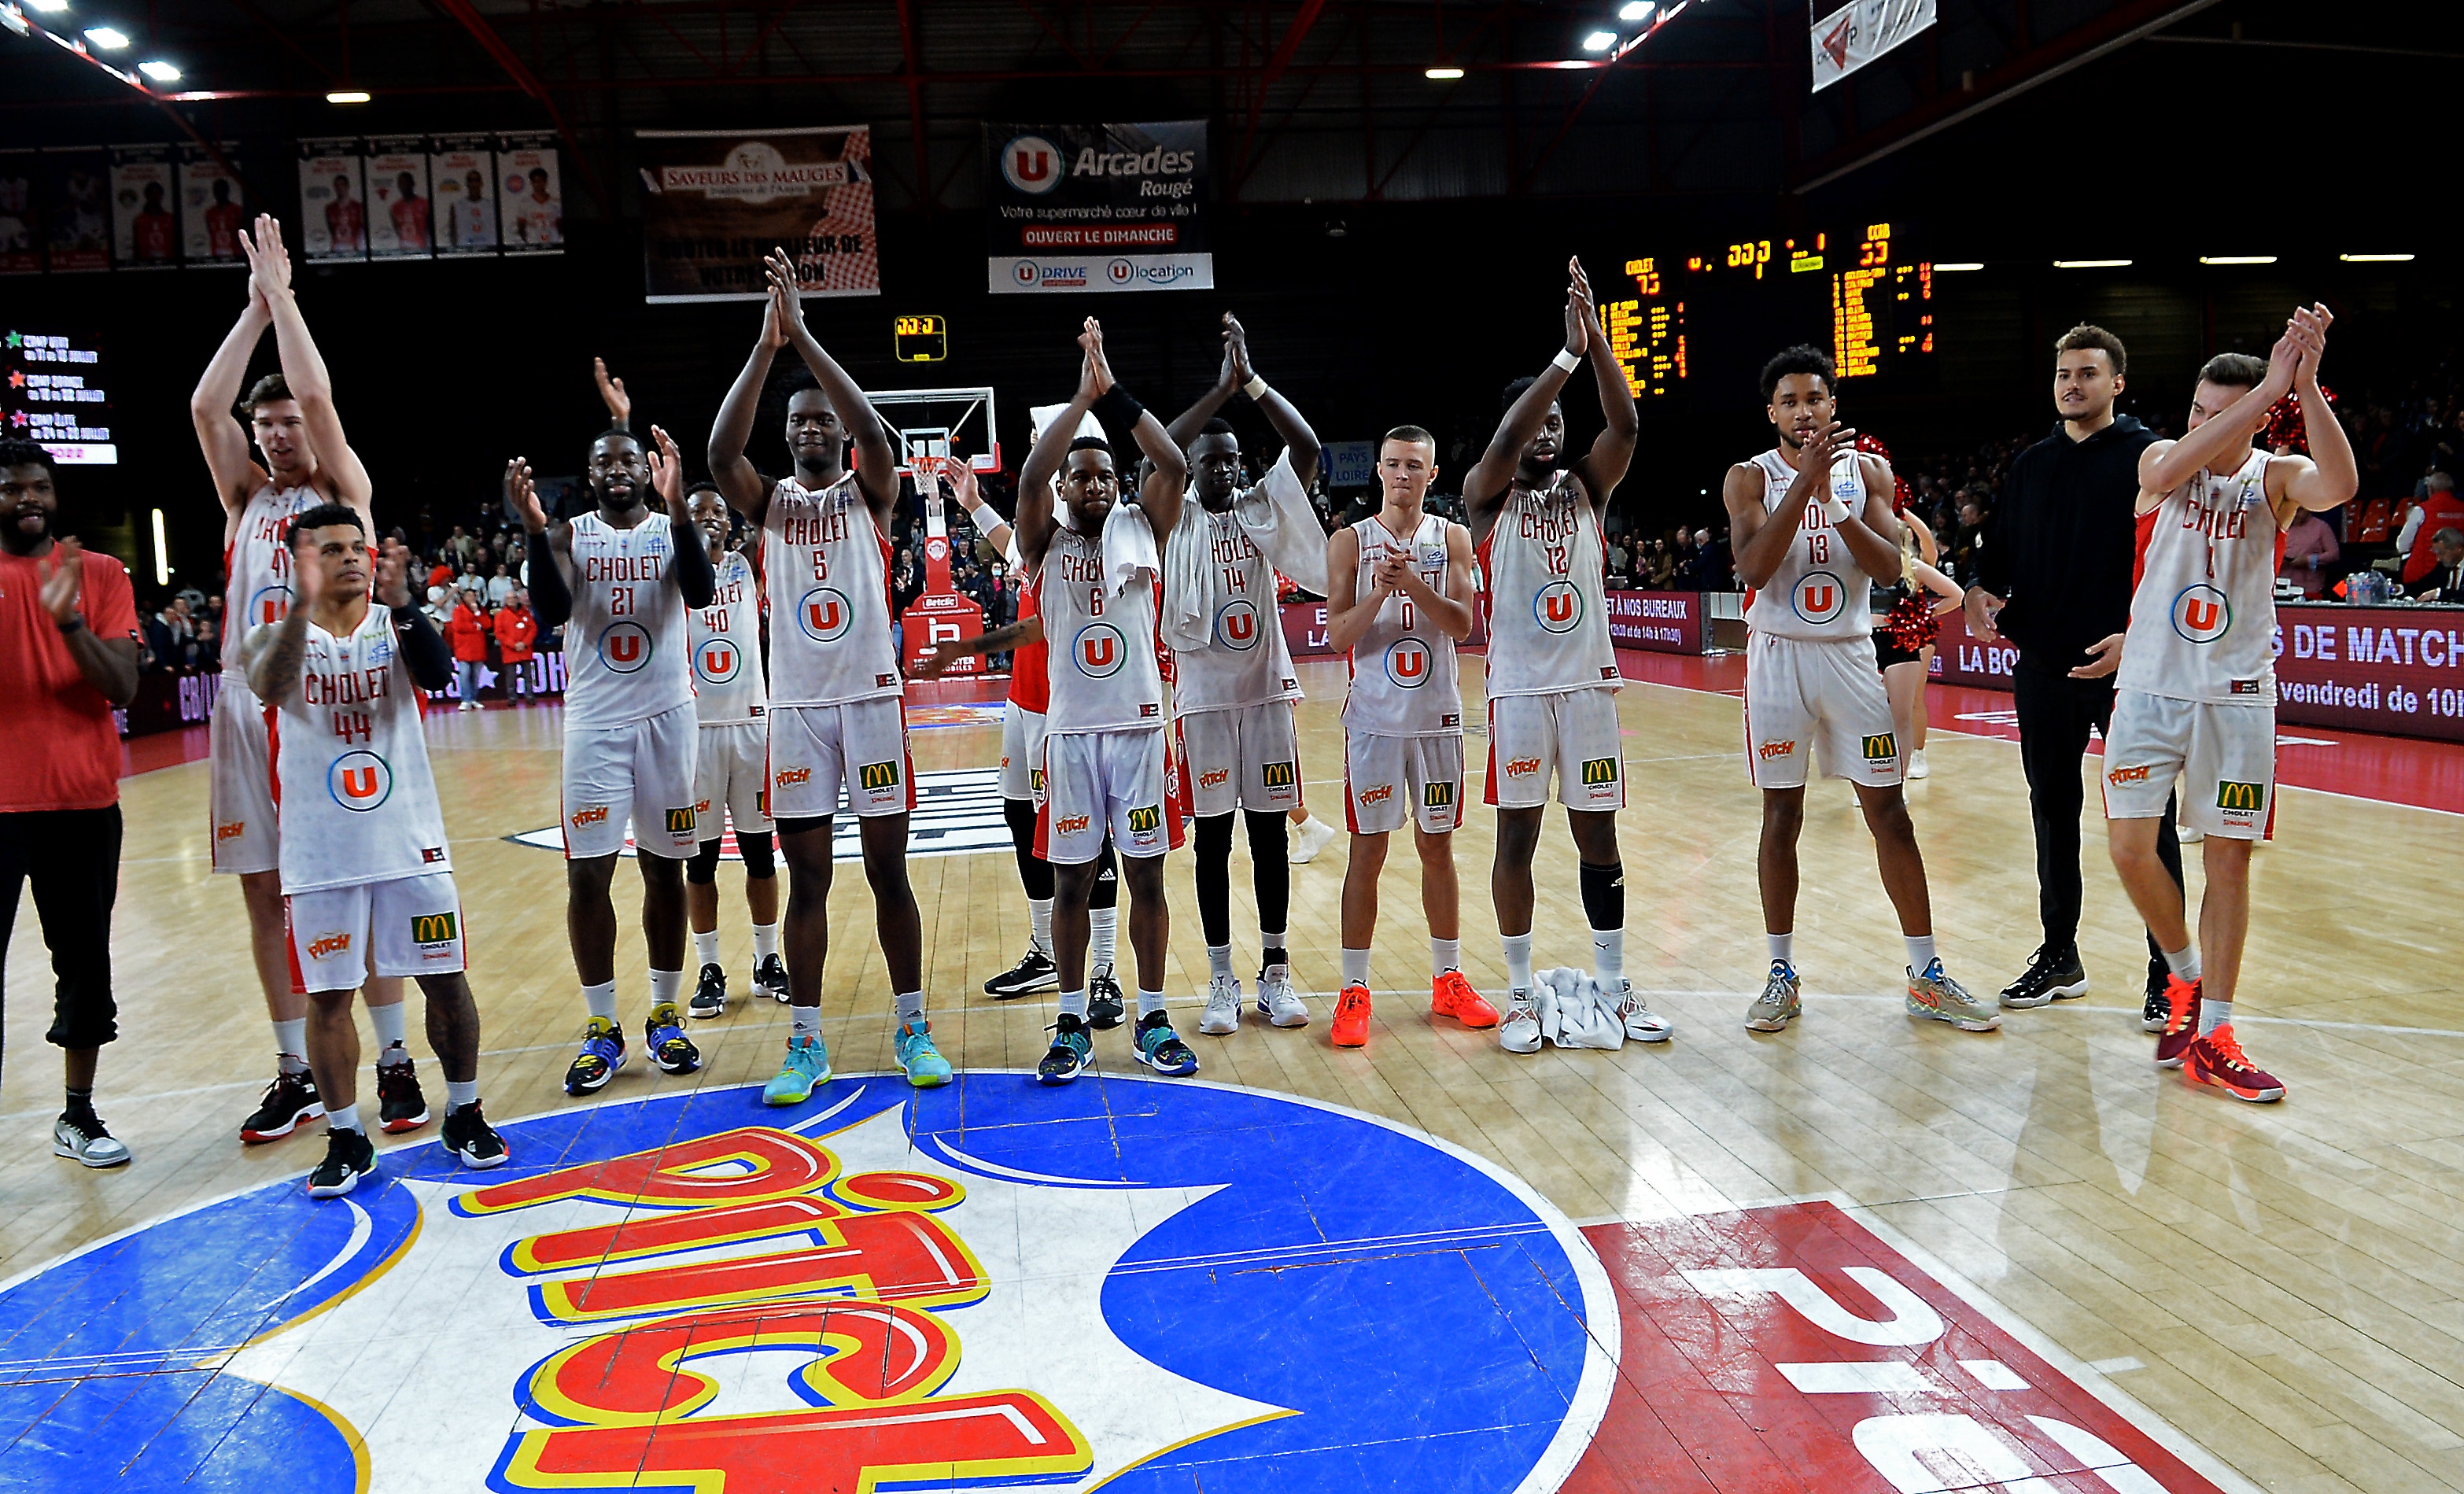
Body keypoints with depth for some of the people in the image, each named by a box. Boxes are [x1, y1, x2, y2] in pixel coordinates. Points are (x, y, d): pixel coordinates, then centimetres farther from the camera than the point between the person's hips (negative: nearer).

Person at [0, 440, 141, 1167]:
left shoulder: (100, 574, 5)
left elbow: (123, 689, -5)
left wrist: (68, 619, -20)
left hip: (85, 803, 2)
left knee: (85, 962, 9)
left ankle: (78, 1116, 22)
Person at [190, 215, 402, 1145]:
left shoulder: (344, 490, 5)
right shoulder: (245, 497, 15)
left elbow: (317, 393, -10)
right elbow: (204, 406, 0)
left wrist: (284, 292, -1)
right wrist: (255, 305, 2)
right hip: (248, 707, 4)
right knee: (266, 896, 6)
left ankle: (393, 1062, 7)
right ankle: (296, 1074, 15)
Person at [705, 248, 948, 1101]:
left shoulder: (869, 494, 4)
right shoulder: (770, 503, 8)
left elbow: (875, 433, -18)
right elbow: (720, 454, -13)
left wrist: (804, 336, -23)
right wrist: (766, 344, -21)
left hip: (872, 699, -1)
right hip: (796, 706, 1)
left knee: (888, 871, 5)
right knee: (806, 879, 5)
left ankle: (912, 1028, 16)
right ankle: (805, 1044, 13)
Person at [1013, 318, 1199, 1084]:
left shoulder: (1143, 527, 6)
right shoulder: (1046, 541, 3)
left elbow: (1175, 466, -11)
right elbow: (1029, 476, -15)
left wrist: (1115, 395, -15)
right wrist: (1081, 398, -18)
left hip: (1141, 726, 1)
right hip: (1072, 731, 0)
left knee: (1146, 876, 6)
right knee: (1071, 881, 6)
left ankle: (1152, 1019, 17)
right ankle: (1072, 1025, 17)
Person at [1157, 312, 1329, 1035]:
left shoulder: (1262, 510, 6)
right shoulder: (1177, 518, 1)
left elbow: (1307, 447, -9)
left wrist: (1252, 381, -14)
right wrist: (1221, 388, -20)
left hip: (1267, 691, 2)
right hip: (1204, 697, -2)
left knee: (1270, 833, 6)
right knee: (1213, 838, 3)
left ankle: (1275, 973, 15)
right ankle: (1222, 981, 11)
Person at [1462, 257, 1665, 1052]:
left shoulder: (1585, 488, 8)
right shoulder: (1487, 494, 1)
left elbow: (1627, 425, -9)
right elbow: (1506, 438, -21)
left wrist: (1596, 336, -20)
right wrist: (1567, 353, -27)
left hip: (1589, 684, 3)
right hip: (1518, 688, -3)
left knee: (1597, 833, 8)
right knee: (1517, 837, 2)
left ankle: (1613, 985, 18)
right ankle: (1521, 994, 12)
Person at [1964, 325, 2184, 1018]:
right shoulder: (2030, 466, 13)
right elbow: (2000, 550, 16)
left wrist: (2136, 633, -19)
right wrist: (1981, 589, -5)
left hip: (2126, 667, -5)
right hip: (2043, 667, 5)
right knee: (2052, 811, 13)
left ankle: (2168, 969, 9)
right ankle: (2059, 955, 26)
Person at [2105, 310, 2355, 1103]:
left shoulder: (2276, 477, 0)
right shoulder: (2161, 460, 0)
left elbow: (2339, 484, -25)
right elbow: (2168, 471, -27)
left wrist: (2307, 385, -33)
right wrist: (2271, 385, -32)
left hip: (2236, 695, 0)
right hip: (2150, 687, 0)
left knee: (2229, 857, 1)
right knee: (2130, 845, -4)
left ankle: (2209, 1035, 8)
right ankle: (2187, 976, 23)